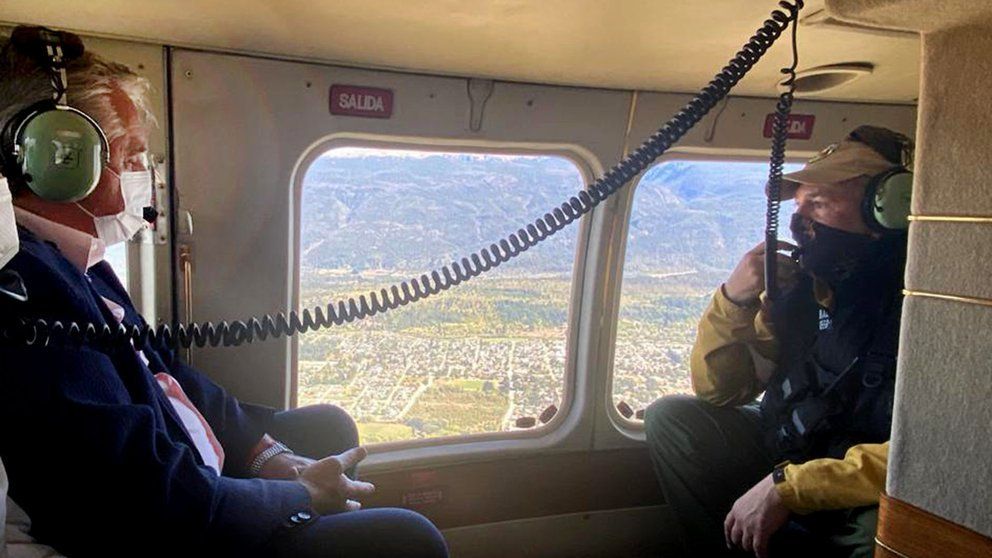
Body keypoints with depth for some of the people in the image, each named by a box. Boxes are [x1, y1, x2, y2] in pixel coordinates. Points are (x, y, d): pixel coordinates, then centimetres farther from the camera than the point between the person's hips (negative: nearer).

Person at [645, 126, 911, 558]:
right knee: (670, 417, -3)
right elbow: (718, 390, 3)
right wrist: (733, 299, -13)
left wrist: (787, 486, -25)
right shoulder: (801, 284, -3)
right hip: (787, 460, 6)